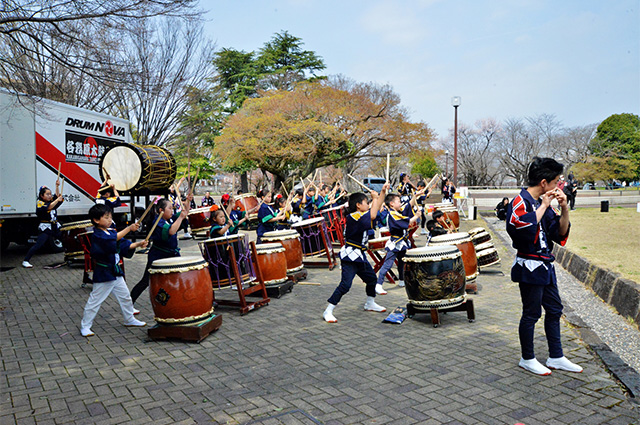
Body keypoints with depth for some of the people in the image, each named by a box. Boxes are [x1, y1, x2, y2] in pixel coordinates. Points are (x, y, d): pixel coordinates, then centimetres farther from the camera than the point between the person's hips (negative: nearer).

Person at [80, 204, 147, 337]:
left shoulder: (111, 231, 8)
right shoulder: (97, 235, -17)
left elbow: (124, 245, 8)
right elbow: (113, 239, -34)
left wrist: (138, 244, -7)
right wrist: (129, 228, -39)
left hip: (116, 272, 8)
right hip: (103, 274, -8)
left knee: (125, 296, 16)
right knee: (95, 300, 2)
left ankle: (129, 319, 31)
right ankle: (85, 326, 15)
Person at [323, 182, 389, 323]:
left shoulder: (360, 216, 10)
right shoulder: (353, 216, -18)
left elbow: (376, 208, 14)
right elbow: (372, 215, -25)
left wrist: (383, 192, 5)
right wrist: (375, 198, -11)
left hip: (359, 256, 10)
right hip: (350, 255, -10)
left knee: (372, 278, 20)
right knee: (345, 284, -13)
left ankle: (370, 304, 41)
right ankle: (328, 312, -7)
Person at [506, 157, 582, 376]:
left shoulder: (542, 202, 11)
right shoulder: (520, 202, -15)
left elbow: (561, 234, 11)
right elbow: (526, 229, -33)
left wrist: (564, 209, -3)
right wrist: (544, 206, -22)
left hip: (545, 265, 9)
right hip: (529, 267, -9)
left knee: (554, 310, 16)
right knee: (532, 313, 2)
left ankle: (556, 357, 30)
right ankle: (527, 359, 18)